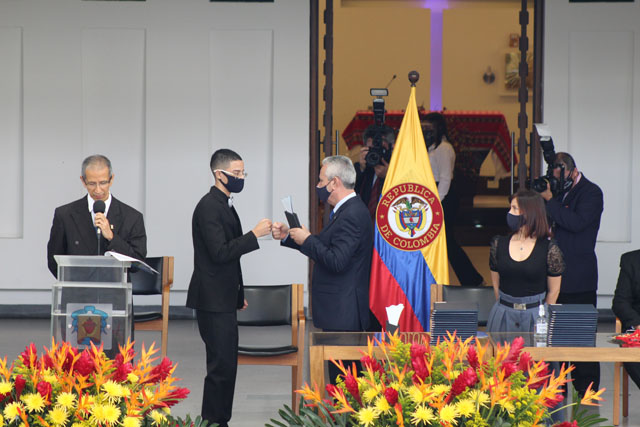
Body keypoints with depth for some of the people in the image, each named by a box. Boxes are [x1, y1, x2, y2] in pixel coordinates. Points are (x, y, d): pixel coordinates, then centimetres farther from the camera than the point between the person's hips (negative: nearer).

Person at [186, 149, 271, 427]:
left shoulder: (224, 205, 16)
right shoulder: (209, 206, -15)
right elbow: (219, 252, -23)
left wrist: (238, 294, 25)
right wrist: (254, 235, -21)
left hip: (223, 299, 10)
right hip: (213, 299, -10)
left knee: (226, 364, 12)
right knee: (221, 365, -9)